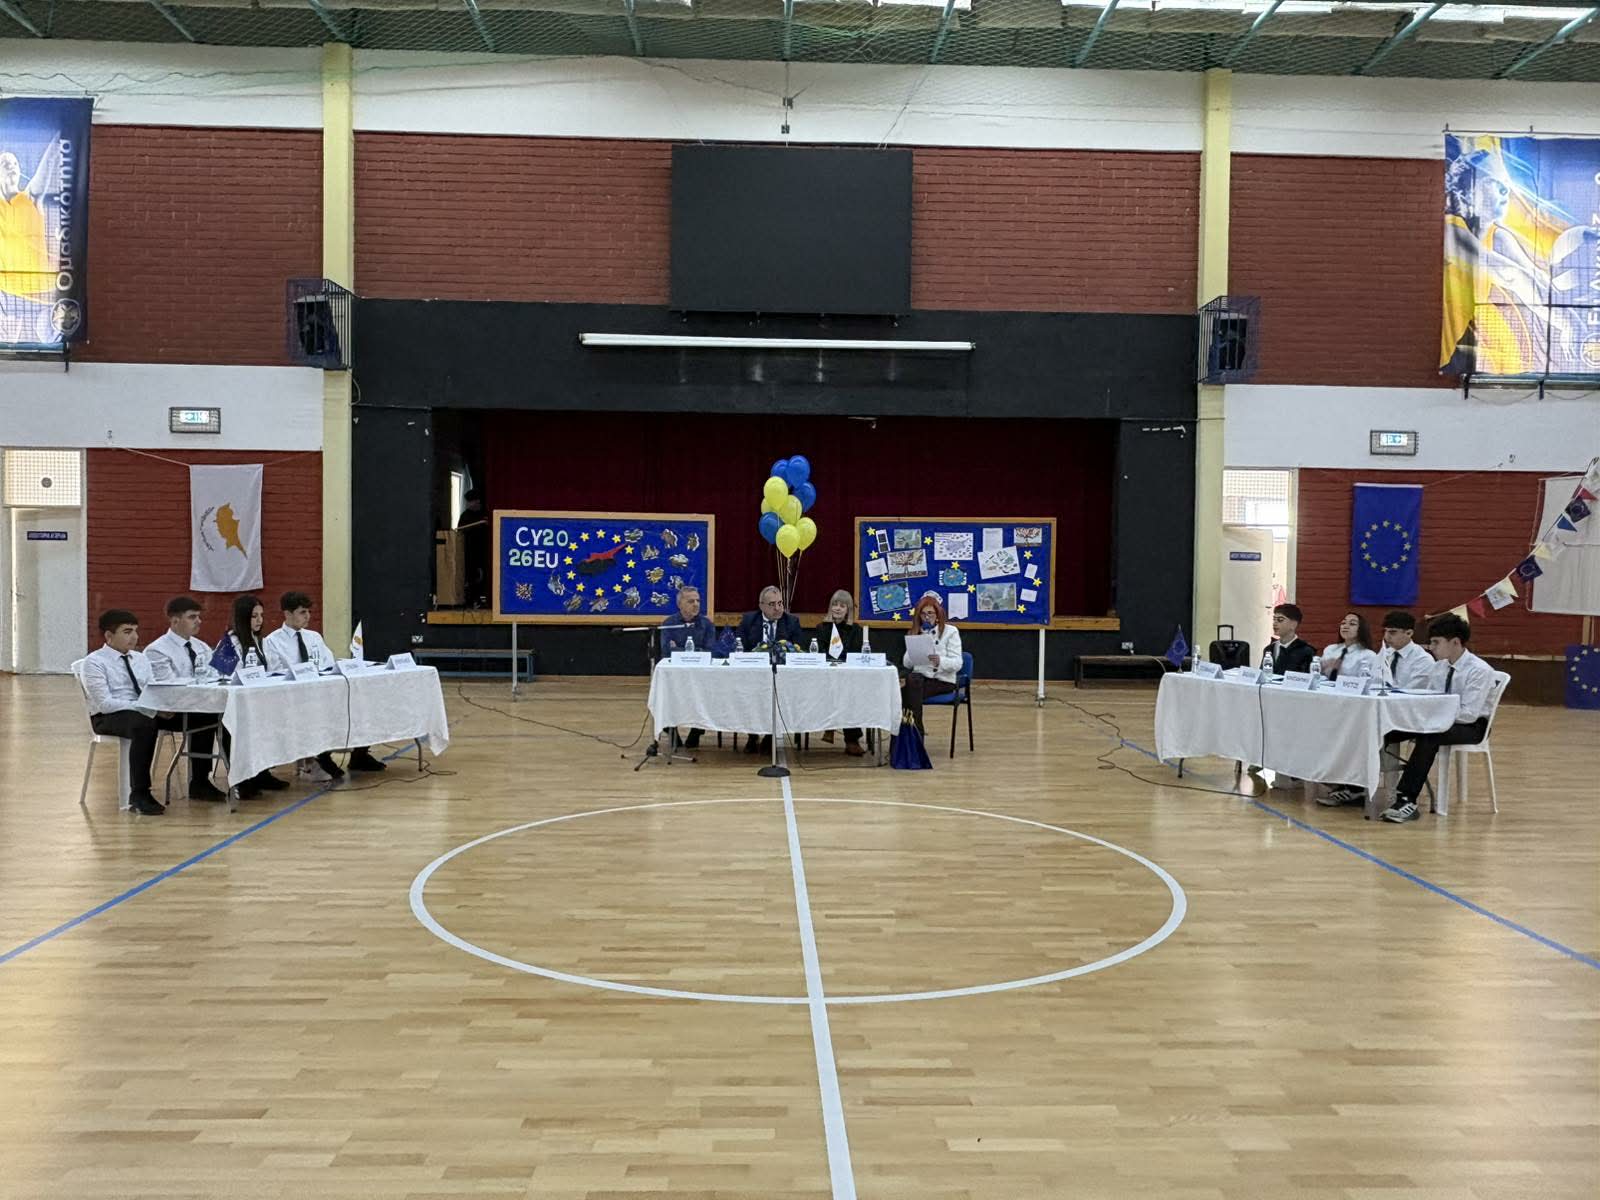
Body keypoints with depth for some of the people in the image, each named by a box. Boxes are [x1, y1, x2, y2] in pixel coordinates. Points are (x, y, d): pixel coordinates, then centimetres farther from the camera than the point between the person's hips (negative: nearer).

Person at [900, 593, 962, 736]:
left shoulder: (950, 631, 3)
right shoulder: (914, 632, 16)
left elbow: (957, 664, -7)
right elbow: (907, 664, 8)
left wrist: (940, 661, -28)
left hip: (942, 680, -4)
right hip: (918, 678, 4)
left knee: (912, 682, -31)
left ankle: (916, 730, -21)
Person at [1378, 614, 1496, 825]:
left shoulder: (1480, 670, -17)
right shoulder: (1440, 666, 6)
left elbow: (1469, 714, -23)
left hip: (1471, 726, -7)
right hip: (1440, 720, 7)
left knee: (1429, 736, -38)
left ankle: (1407, 800, -37)